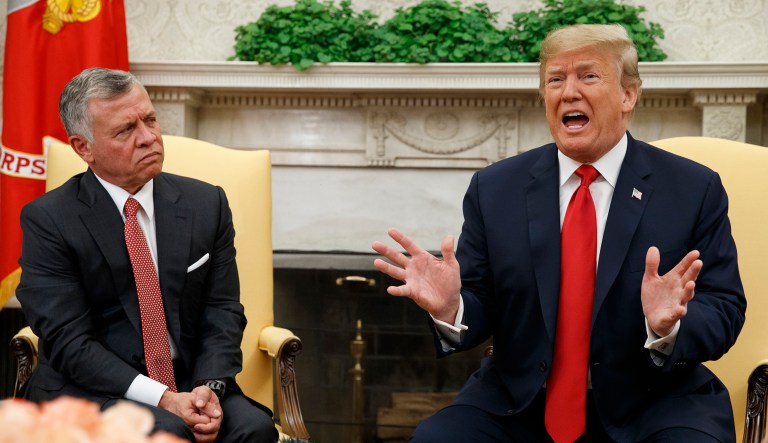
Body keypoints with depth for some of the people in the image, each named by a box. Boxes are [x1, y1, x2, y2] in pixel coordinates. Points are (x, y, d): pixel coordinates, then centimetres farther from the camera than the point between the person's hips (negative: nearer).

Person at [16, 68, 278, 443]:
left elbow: (222, 312, 6)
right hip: (92, 390, -3)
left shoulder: (206, 203, 6)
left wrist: (210, 387, -15)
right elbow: (68, 341, -11)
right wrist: (162, 398, -22)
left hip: (190, 384, 4)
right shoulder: (47, 219, -6)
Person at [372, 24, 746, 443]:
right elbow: (480, 306, 4)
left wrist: (670, 327, -25)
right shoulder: (494, 189, 4)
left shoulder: (695, 189, 0)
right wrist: (450, 308, -20)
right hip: (518, 403, 2)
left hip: (652, 406, -2)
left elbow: (725, 310, -3)